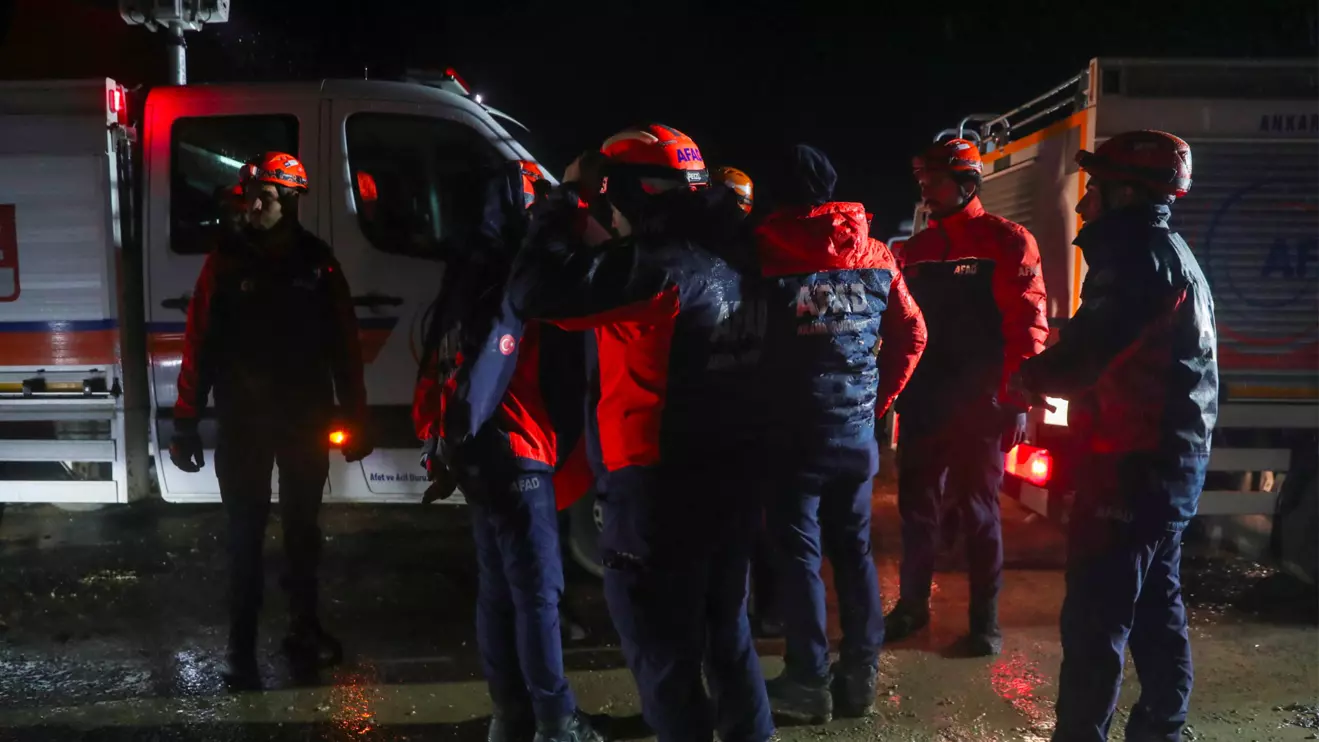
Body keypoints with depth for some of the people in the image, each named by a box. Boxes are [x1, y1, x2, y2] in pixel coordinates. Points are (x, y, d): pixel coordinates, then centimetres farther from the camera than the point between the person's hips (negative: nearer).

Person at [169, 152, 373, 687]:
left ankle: (304, 627, 30)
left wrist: (354, 419, 2)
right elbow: (199, 346, -3)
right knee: (245, 535, 4)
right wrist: (186, 425, -6)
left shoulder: (318, 263, 2)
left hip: (307, 419, 1)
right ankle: (241, 646, 14)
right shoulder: (227, 261, -2)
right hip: (243, 421, -1)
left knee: (302, 527, 14)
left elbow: (344, 347, 4)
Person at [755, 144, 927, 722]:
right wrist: (877, 399, 14)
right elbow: (911, 334, 8)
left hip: (794, 429, -4)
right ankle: (860, 673, 21)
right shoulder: (874, 253, 4)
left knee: (798, 551, 6)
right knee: (854, 547, 14)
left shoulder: (764, 251, -10)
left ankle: (810, 680, 12)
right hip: (857, 429, 4)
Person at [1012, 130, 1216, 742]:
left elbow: (1086, 355, -20)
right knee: (1156, 605, 17)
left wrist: (1026, 378, -2)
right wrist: (1049, 374, 9)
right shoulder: (1171, 254, 18)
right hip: (1169, 460, 10)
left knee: (1096, 615, -7)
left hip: (1134, 462, -10)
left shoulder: (1140, 256, -14)